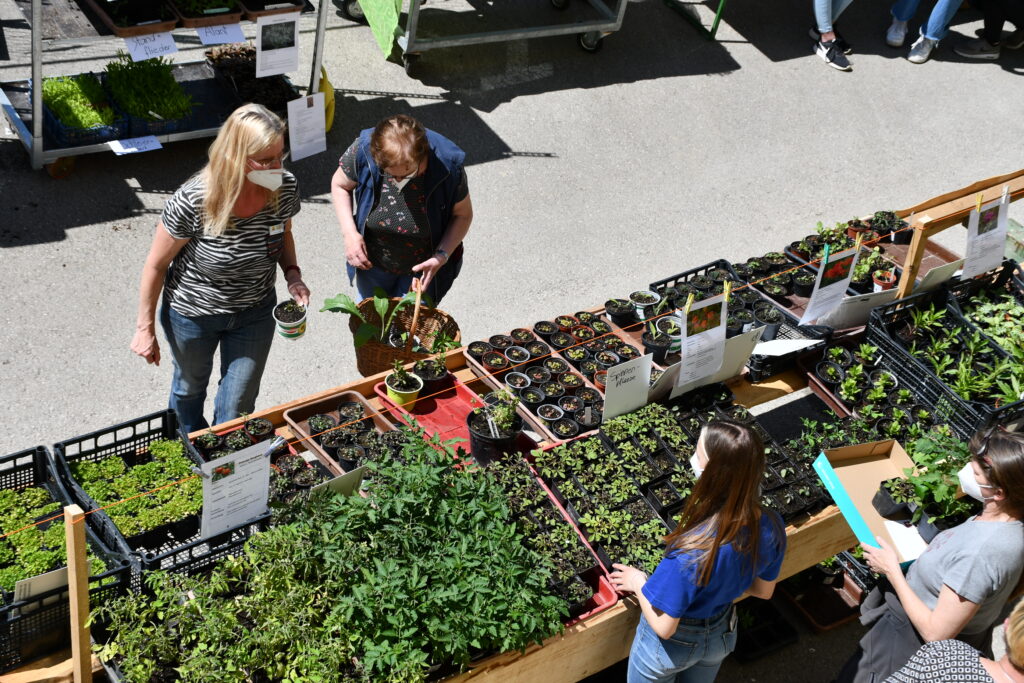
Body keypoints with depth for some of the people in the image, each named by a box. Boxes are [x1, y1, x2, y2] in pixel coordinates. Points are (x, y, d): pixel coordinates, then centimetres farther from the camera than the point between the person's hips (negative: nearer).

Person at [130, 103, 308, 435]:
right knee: (190, 386, 27)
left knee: (239, 404, 17)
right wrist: (145, 328, -9)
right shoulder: (193, 202, -33)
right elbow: (156, 264, -18)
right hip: (192, 315, -2)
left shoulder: (285, 188, -21)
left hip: (255, 312, 2)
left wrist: (292, 273, -15)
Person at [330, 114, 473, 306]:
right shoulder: (363, 150, -29)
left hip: (423, 268, -2)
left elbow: (463, 214, -13)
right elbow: (339, 185, -7)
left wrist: (442, 256, -27)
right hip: (372, 262, 2)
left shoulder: (447, 166, -32)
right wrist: (349, 232, -20)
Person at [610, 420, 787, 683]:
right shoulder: (772, 528, -24)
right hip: (722, 634, 5)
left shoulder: (691, 551, -43)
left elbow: (663, 627, -29)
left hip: (675, 642, -5)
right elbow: (764, 590, -4)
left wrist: (638, 582, -13)